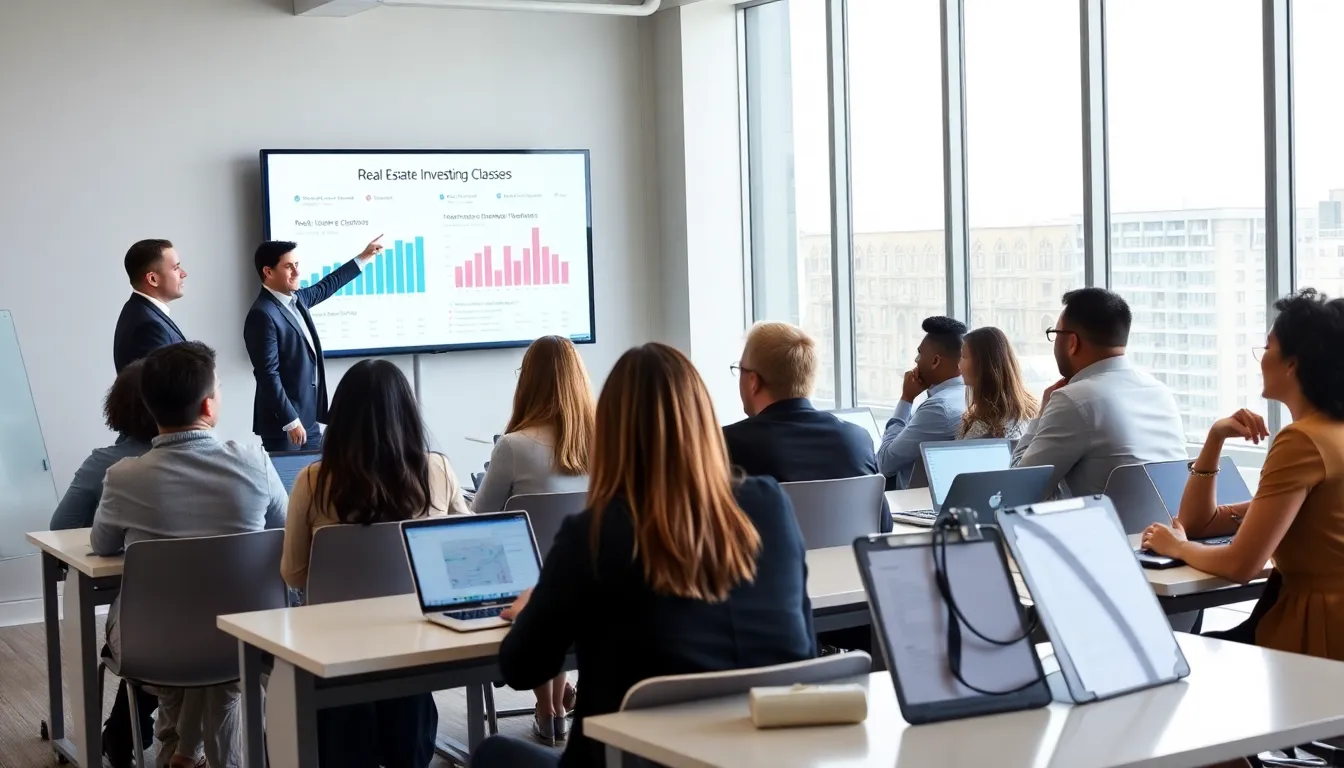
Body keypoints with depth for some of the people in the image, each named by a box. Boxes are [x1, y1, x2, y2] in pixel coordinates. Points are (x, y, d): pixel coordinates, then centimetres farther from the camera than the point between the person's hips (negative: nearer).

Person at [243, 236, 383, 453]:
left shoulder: (296, 298, 9)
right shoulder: (263, 315, -19)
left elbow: (325, 287, 29)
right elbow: (268, 375, -22)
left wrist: (363, 257, 34)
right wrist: (290, 421, -22)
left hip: (309, 417, 9)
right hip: (283, 421, -9)